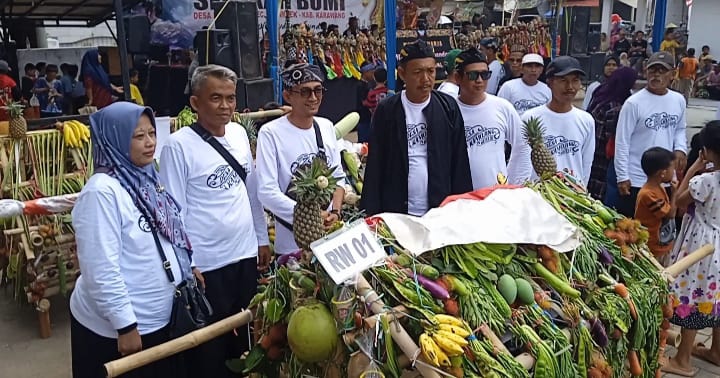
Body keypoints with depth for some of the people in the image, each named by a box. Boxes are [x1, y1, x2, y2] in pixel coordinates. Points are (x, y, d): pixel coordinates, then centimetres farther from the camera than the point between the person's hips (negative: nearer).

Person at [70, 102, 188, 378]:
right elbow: (101, 271, -24)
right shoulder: (102, 192, -22)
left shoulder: (147, 179, 4)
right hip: (115, 328, -8)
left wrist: (188, 271, 12)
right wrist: (125, 325, -21)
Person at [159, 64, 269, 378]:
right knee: (209, 350, 11)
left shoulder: (239, 133, 4)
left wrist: (262, 239, 13)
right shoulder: (178, 145, -14)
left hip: (245, 256, 6)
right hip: (206, 266, -5)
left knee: (243, 338, 21)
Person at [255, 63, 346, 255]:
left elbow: (338, 176, 10)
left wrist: (335, 212, -6)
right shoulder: (271, 133, -13)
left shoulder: (326, 126, 5)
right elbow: (267, 192, -17)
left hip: (331, 233, 5)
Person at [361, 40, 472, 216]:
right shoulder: (386, 110, -1)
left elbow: (460, 162, 5)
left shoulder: (448, 107, 2)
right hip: (396, 212, -1)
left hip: (442, 209, 1)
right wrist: (371, 212, -2)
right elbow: (374, 166, 1)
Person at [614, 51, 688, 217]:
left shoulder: (679, 100, 5)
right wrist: (622, 177, -11)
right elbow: (622, 142, -10)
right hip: (636, 181, -5)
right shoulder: (634, 103, -12)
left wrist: (680, 148, -2)